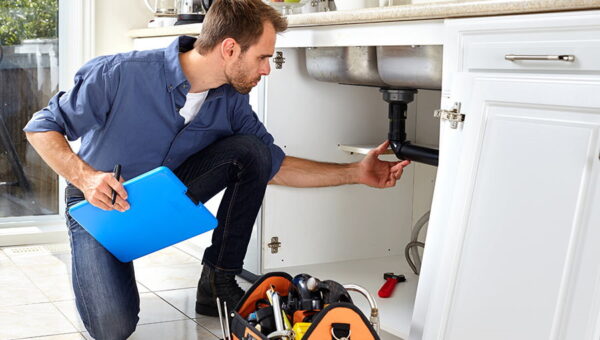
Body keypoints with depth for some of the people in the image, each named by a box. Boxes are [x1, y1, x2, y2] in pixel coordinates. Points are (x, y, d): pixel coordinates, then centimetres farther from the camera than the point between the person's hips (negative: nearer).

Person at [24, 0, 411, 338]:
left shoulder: (231, 103, -12)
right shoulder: (121, 74, -28)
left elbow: (274, 166, -3)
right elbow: (42, 127, -18)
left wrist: (356, 173, -7)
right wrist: (86, 177, -35)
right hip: (100, 202, -4)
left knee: (252, 151, -18)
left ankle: (218, 283, -7)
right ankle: (94, 262, 14)